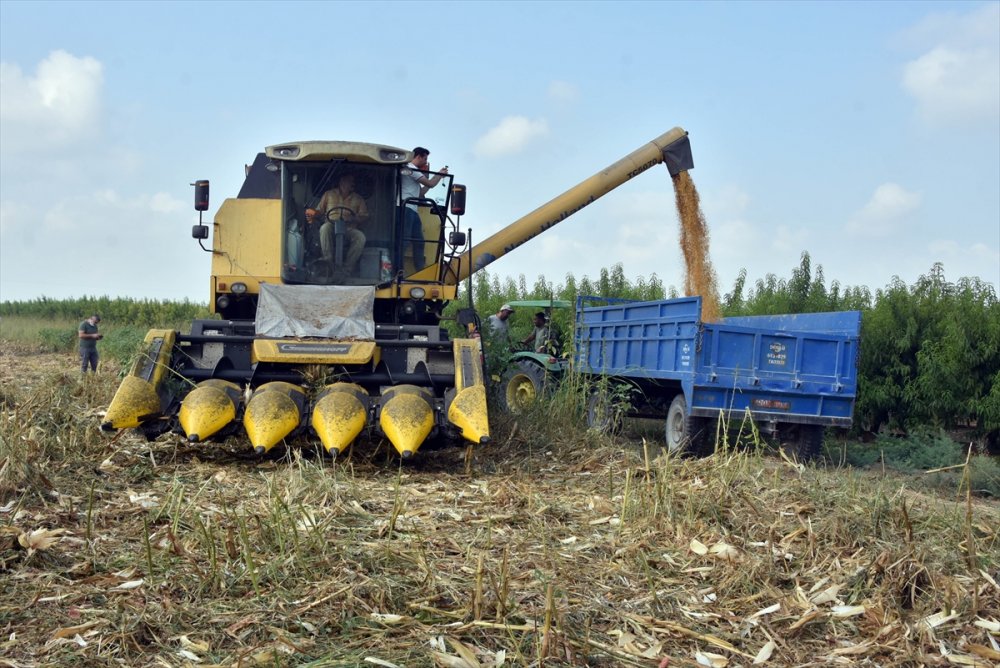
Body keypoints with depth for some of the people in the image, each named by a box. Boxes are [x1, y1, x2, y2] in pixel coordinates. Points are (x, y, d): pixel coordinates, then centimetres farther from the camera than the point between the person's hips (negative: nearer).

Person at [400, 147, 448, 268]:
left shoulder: (414, 171, 26)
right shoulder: (411, 169, -5)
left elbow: (421, 193, 26)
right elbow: (430, 184, -9)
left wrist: (432, 176, 24)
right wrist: (440, 174, 9)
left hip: (413, 210, 10)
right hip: (406, 209, -10)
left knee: (419, 241, 10)